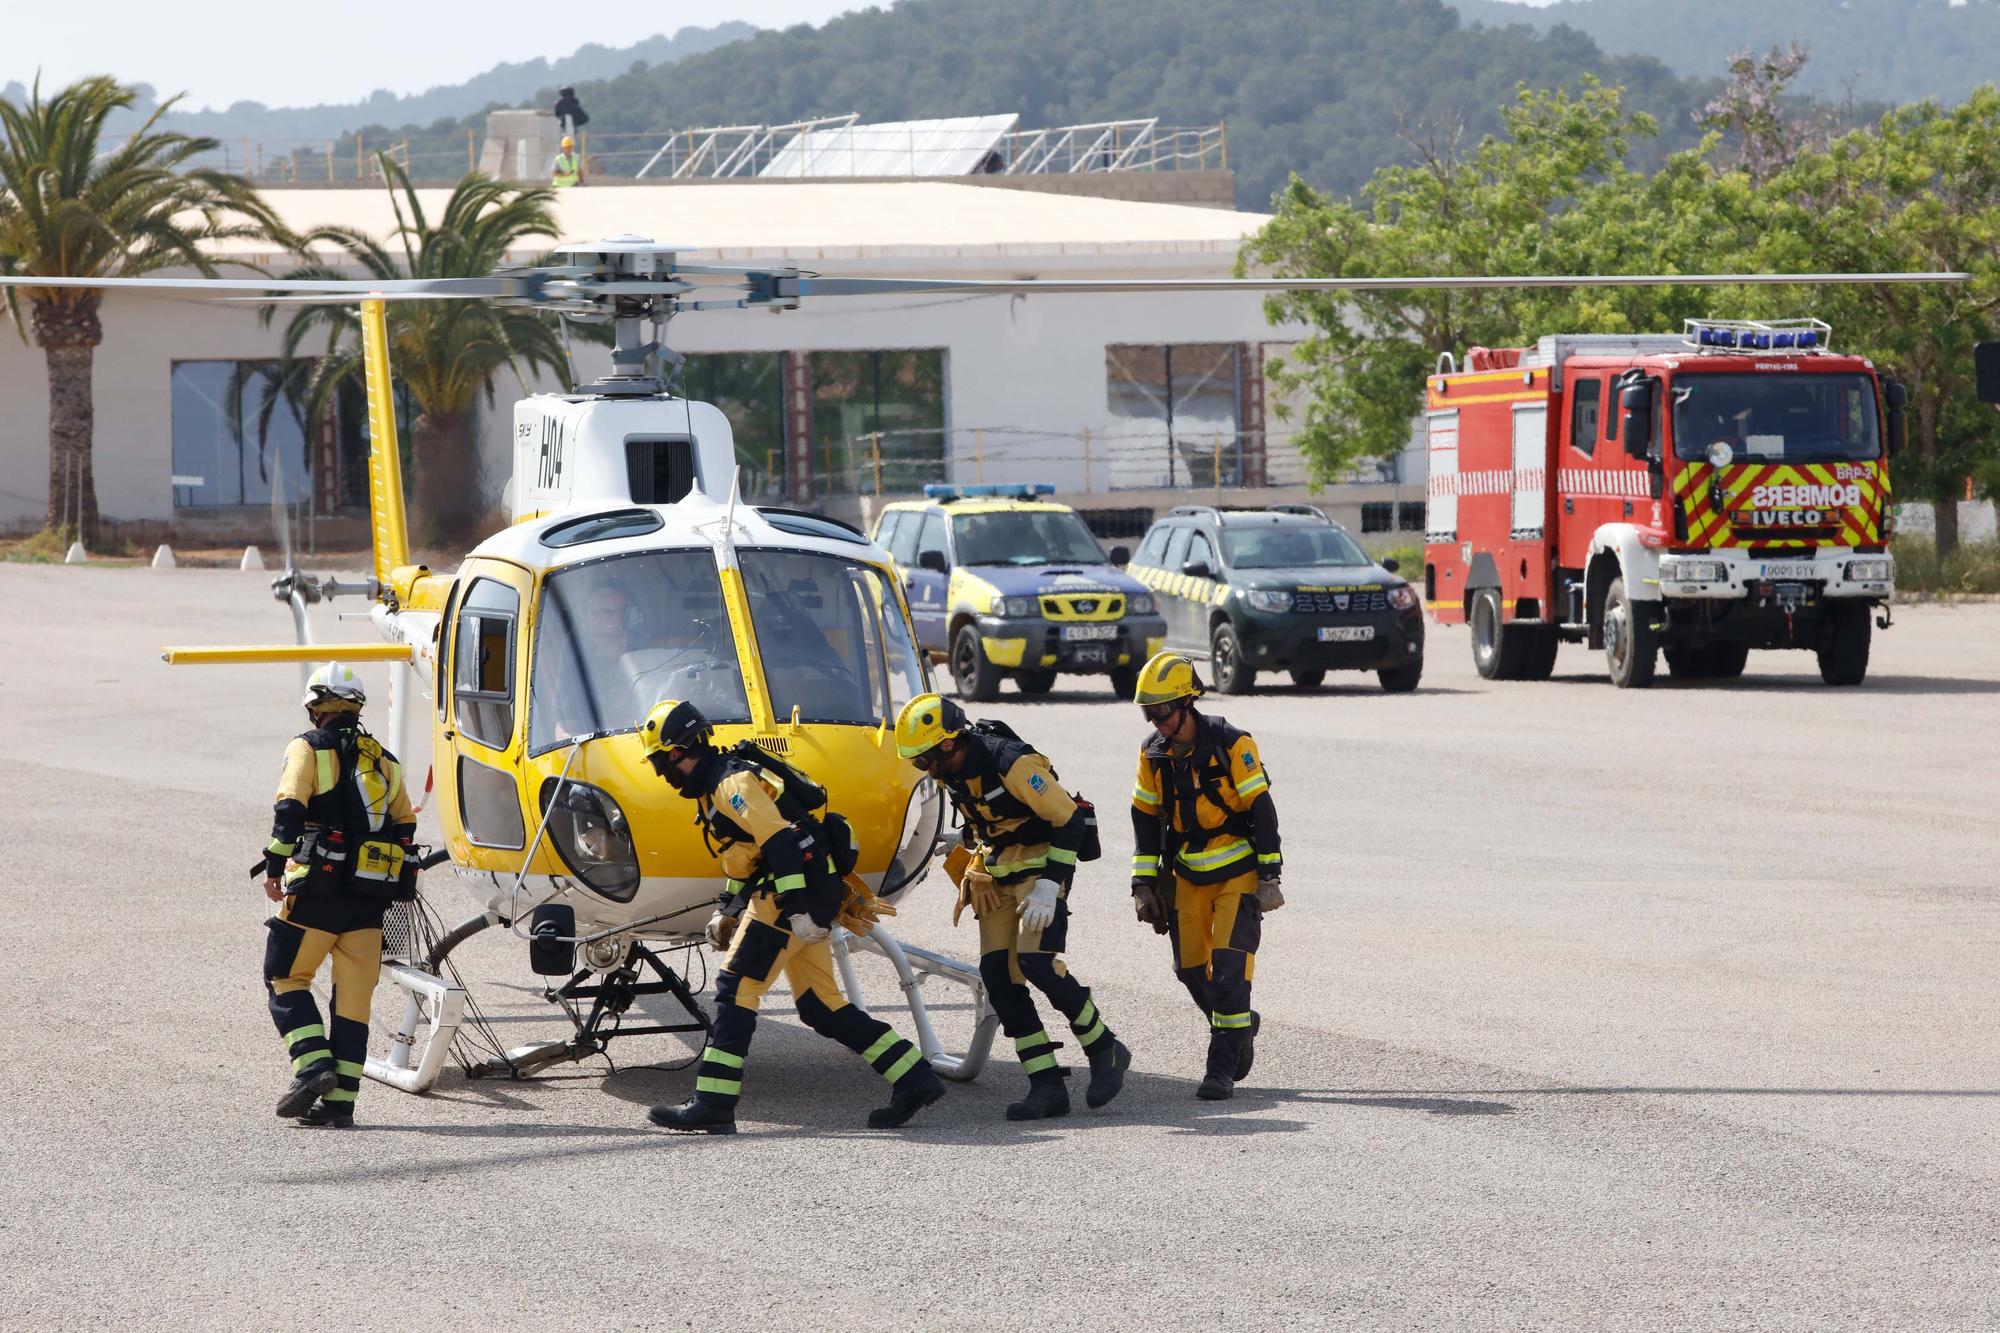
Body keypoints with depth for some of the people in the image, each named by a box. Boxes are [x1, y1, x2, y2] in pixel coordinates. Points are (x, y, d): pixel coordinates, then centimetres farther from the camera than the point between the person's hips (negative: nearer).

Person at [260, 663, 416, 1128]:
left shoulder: (309, 748, 1)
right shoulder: (384, 761, 17)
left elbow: (290, 808, -13)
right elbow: (403, 828, 18)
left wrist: (274, 867, -13)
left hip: (318, 889, -5)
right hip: (370, 898, 5)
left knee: (285, 977, 7)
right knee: (353, 998, 6)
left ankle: (313, 1066, -10)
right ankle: (340, 1101, 4)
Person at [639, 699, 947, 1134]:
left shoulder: (731, 782, -13)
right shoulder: (714, 785, 20)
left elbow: (781, 841, -23)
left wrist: (797, 908, -28)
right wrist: (728, 910, 26)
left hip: (799, 890, -10)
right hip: (802, 897, 10)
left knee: (734, 990, -12)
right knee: (822, 1005, 9)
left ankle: (713, 1103, -15)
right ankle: (915, 1079, 9)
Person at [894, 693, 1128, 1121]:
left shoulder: (1013, 763, -25)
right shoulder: (949, 772, 0)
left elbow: (1069, 820, -22)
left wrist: (1049, 885, -25)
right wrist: (973, 868, 21)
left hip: (1040, 864, -8)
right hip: (997, 871, 8)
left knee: (1036, 961, -21)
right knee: (998, 974, -4)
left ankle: (1105, 1051, -2)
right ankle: (1046, 1086, -3)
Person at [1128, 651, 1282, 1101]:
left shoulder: (1231, 745, -16)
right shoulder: (1153, 754, 0)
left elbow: (1261, 810, -12)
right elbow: (1145, 819, 9)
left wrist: (1269, 876, -13)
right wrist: (1143, 885, 6)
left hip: (1237, 873, -5)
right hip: (1186, 876, 5)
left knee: (1229, 966, -14)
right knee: (1191, 969, 6)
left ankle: (1223, 1065, -13)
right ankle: (1239, 1030, 32)